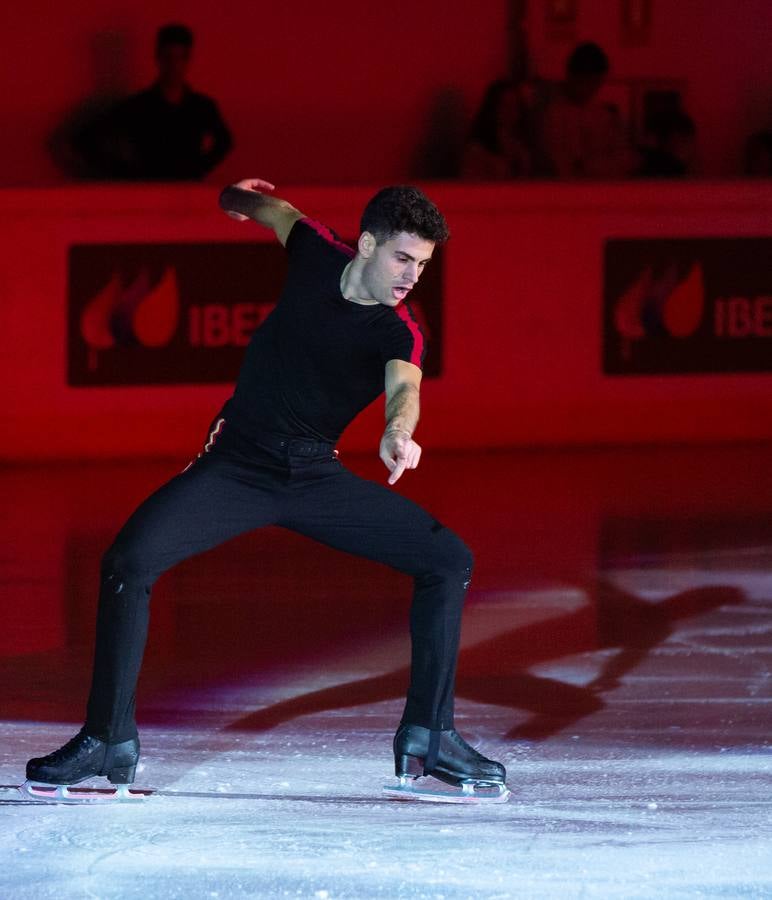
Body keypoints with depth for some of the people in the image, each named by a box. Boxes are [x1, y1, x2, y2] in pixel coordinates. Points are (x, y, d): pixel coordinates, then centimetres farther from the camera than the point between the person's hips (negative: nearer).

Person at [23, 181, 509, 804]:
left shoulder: (399, 331, -11)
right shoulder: (317, 252, -4)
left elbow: (404, 385, -36)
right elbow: (275, 209, 21)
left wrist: (398, 432, -54)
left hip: (316, 476, 0)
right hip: (238, 464, 0)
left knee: (450, 561, -12)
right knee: (129, 560, -23)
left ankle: (427, 737, 0)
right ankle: (110, 741, -12)